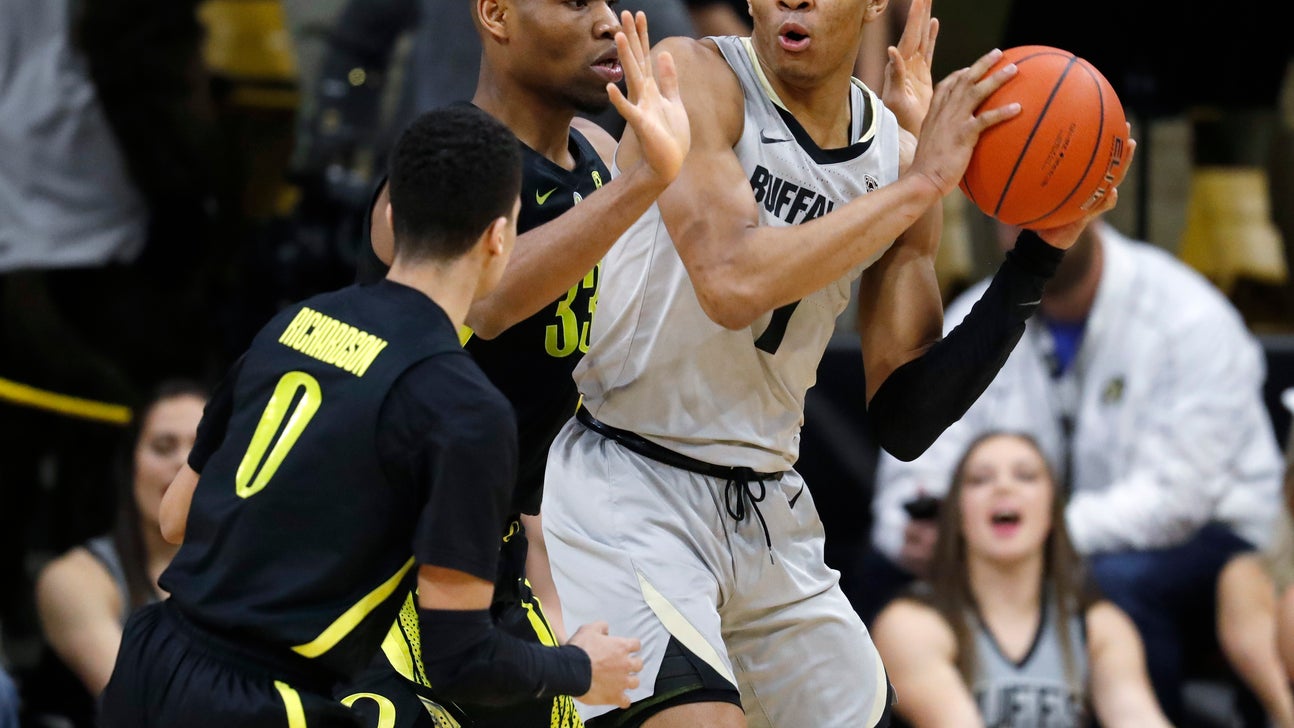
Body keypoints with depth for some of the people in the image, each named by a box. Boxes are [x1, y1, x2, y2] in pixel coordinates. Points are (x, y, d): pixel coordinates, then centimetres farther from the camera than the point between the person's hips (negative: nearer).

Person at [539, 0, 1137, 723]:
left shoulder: (896, 154, 3)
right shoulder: (695, 75, -12)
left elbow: (904, 420, 3)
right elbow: (733, 283, -28)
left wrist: (1040, 254, -5)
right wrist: (922, 183, -22)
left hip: (771, 513, 7)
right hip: (626, 482, -6)